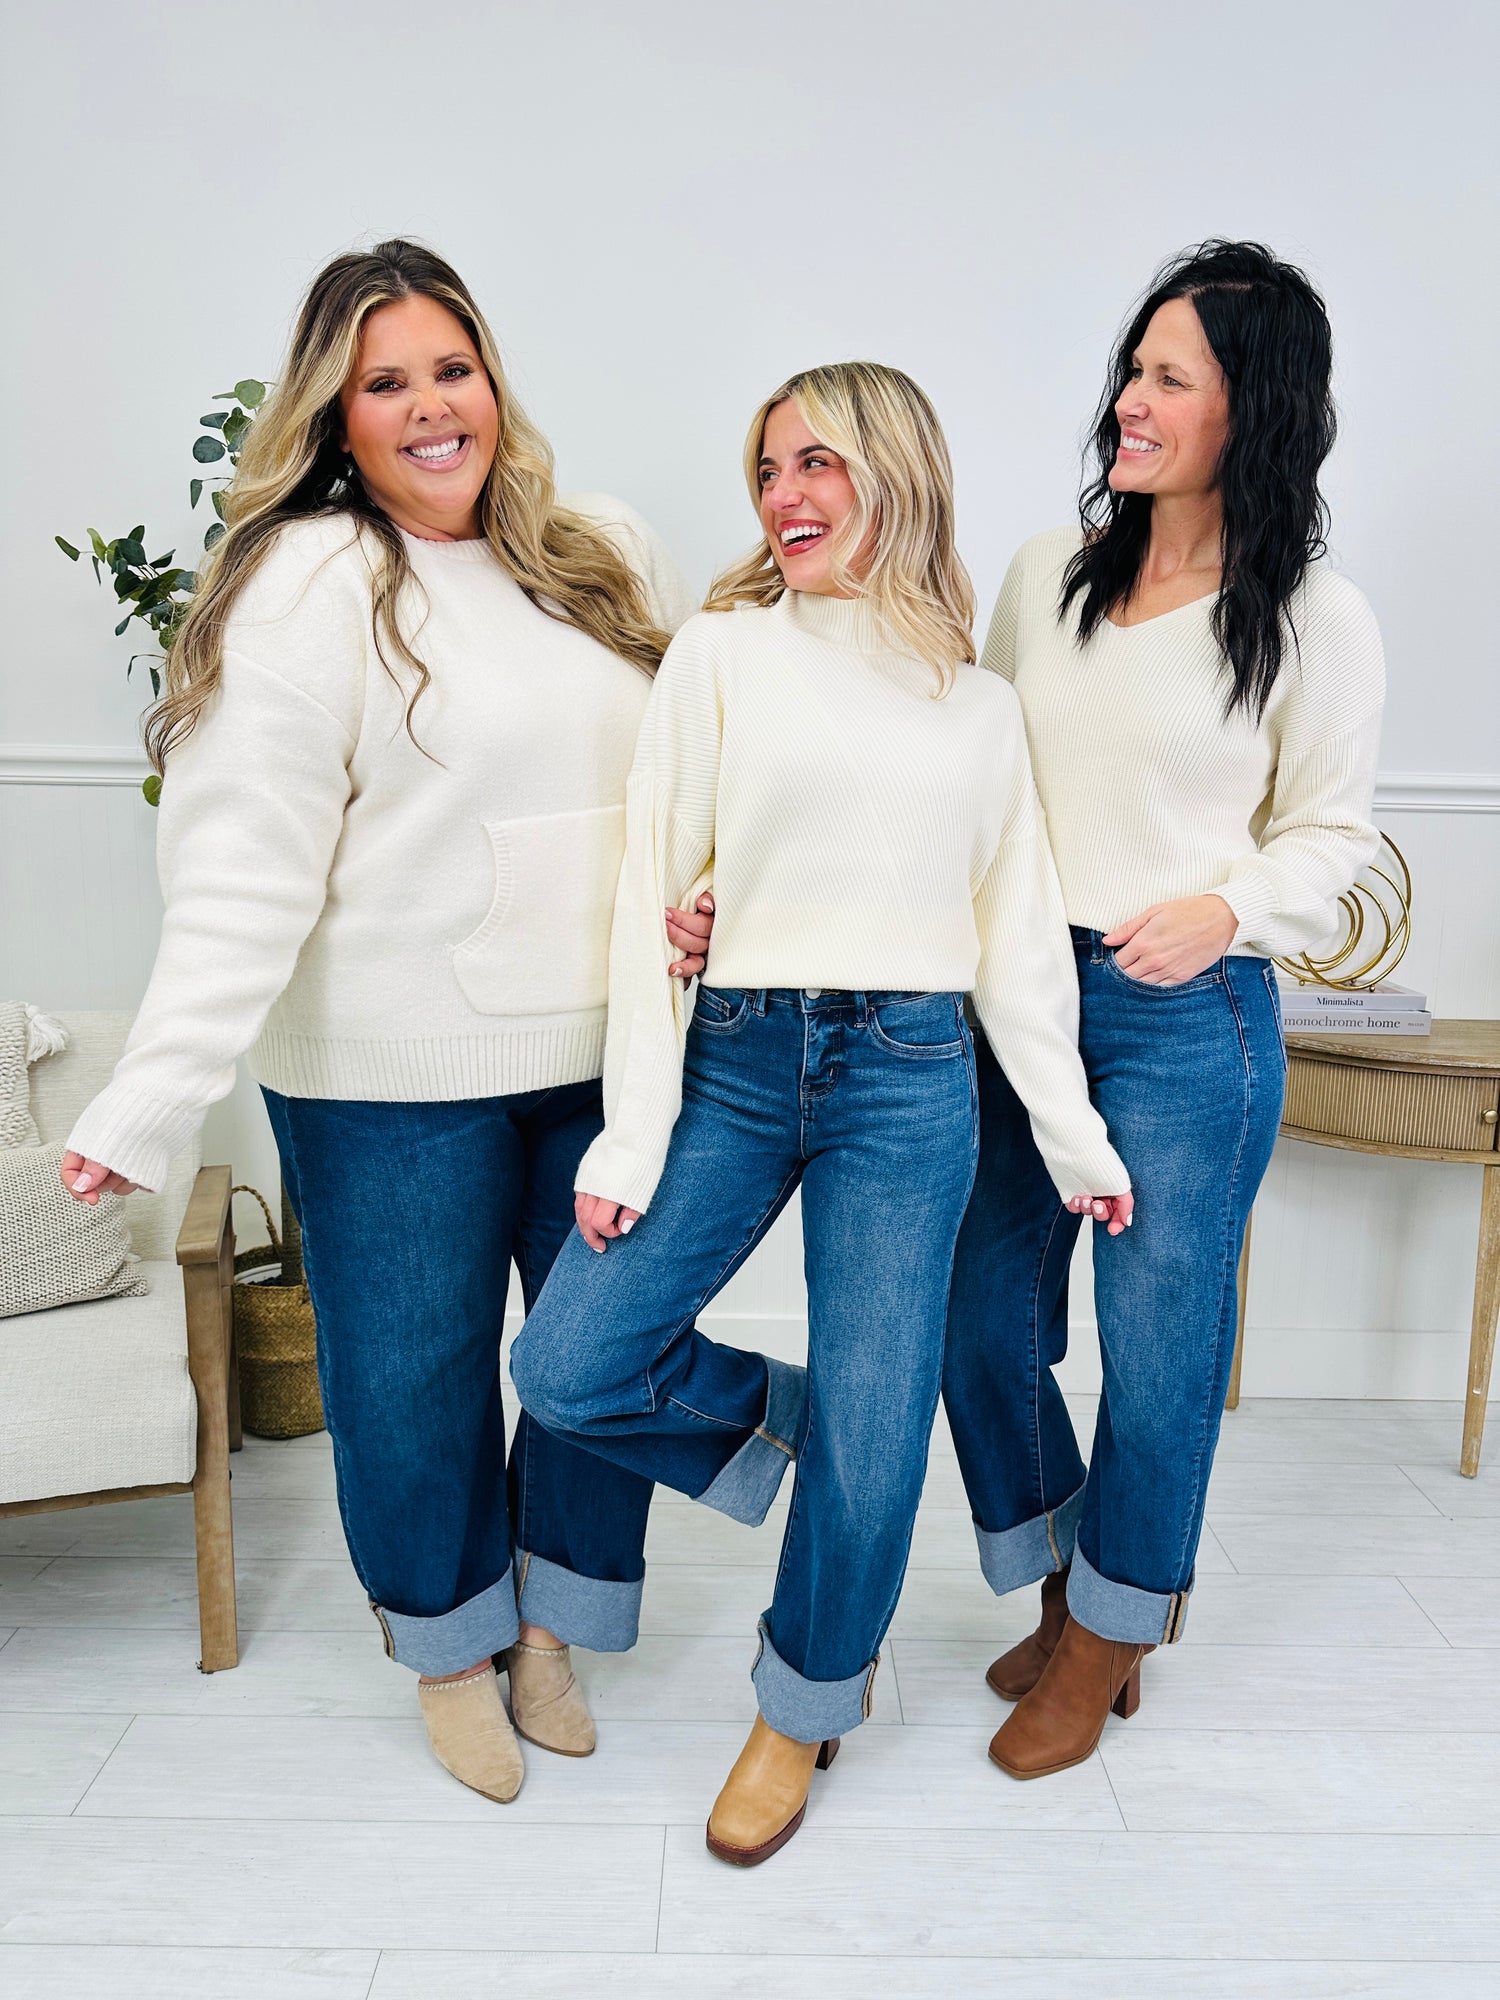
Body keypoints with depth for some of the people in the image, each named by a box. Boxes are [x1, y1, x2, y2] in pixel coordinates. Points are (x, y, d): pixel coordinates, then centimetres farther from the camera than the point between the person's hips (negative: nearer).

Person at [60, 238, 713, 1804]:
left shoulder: (606, 557, 7)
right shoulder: (307, 583, -9)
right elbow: (243, 866, -16)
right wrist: (157, 1093, -22)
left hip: (607, 1053, 5)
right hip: (397, 1076, -4)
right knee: (415, 1374, 11)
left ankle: (551, 1622, 40)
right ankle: (451, 1648, 39)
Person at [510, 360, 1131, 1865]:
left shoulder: (978, 704, 9)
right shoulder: (719, 655, 3)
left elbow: (1019, 934, 11)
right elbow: (652, 899, -1)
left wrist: (1073, 1135, 8)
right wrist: (633, 1133, -6)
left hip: (908, 1078, 0)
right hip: (735, 1059, 0)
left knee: (873, 1432, 4)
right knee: (568, 1368, -4)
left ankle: (804, 1705, 31)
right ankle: (779, 1416, 25)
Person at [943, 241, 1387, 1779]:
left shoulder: (1315, 619, -4)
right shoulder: (1047, 572, 6)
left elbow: (1329, 834, 2)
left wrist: (1224, 910, -17)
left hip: (1189, 1020, -4)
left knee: (1157, 1340, 7)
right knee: (980, 1318, 10)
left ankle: (1110, 1630, 34)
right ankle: (1069, 1581, 37)